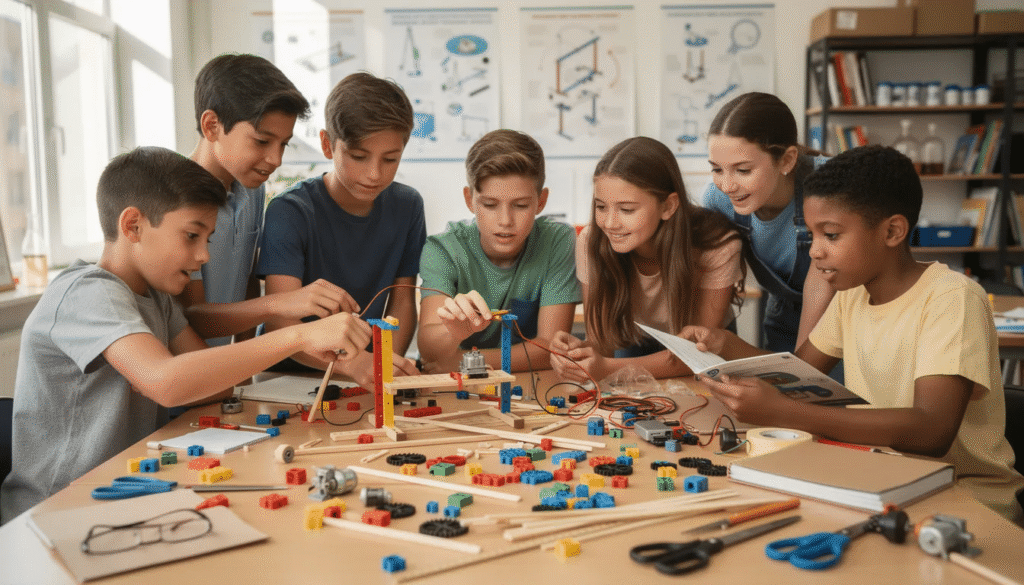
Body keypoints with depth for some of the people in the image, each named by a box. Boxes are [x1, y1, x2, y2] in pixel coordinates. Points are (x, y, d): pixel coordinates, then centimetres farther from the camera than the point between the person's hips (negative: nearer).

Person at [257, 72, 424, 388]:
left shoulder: (407, 206, 2)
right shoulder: (289, 211, -13)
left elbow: (403, 300, 6)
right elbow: (280, 326, -22)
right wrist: (353, 363, -39)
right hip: (288, 375, -4)